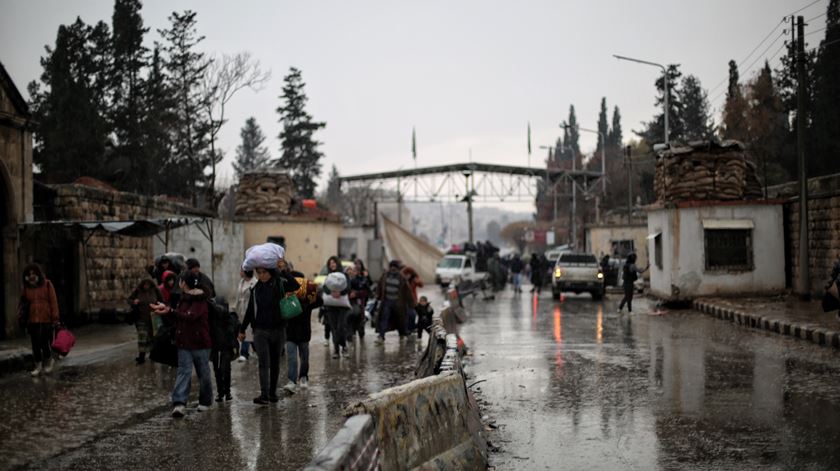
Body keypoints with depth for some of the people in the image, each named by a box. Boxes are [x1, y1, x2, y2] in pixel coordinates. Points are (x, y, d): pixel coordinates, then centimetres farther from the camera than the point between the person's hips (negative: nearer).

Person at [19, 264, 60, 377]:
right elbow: (23, 303, 15)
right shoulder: (26, 287, 7)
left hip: (46, 320, -4)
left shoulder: (47, 284, -3)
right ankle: (38, 366, 19)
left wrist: (55, 318, -8)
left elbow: (53, 302, -4)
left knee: (44, 343, -7)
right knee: (35, 344, 7)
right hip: (32, 321, 4)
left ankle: (49, 360, 19)